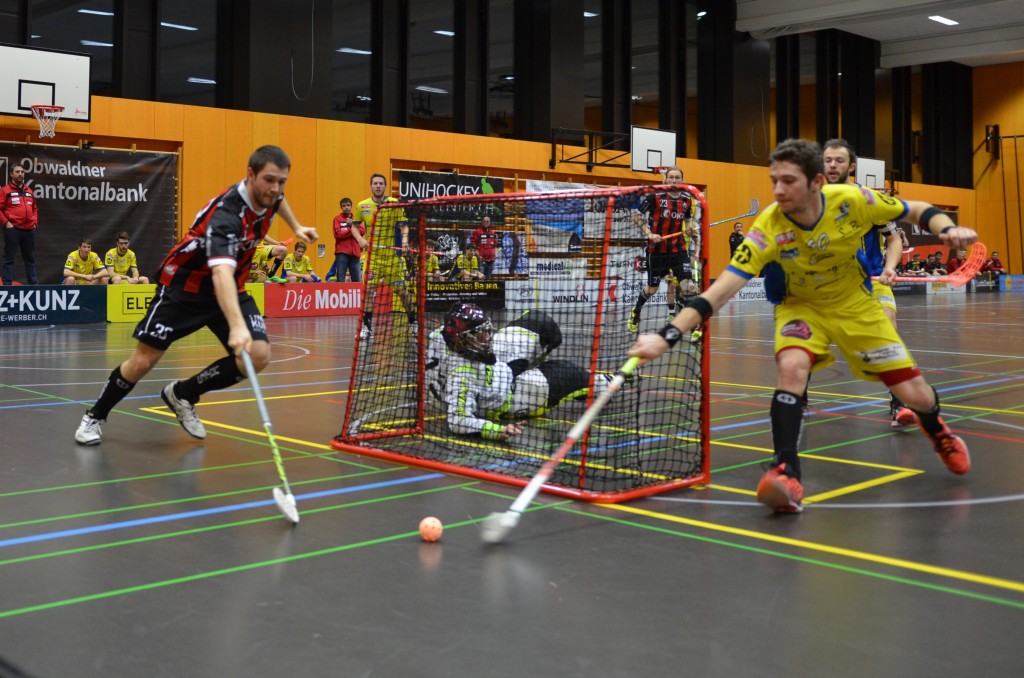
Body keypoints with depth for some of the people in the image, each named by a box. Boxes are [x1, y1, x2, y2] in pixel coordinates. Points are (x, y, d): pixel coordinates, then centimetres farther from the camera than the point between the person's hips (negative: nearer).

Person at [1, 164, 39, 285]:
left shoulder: (29, 191, 16)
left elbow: (35, 208, 24)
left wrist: (35, 221, 11)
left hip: (29, 230, 5)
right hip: (13, 229, -5)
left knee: (30, 258, 12)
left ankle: (34, 283, 18)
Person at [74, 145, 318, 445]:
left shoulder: (268, 194, -11)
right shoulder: (227, 214, -35)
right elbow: (221, 272, -52)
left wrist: (296, 227, 25)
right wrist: (236, 325, -65)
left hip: (230, 289, 6)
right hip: (184, 286, -6)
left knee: (259, 355, -14)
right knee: (142, 362, -3)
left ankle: (183, 394, 8)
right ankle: (95, 415, 26)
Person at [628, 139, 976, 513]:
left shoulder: (853, 200, -26)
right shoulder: (768, 228, -29)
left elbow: (919, 210, -8)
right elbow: (722, 289, -34)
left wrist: (948, 229, -30)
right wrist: (668, 336, -44)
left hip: (856, 305, 1)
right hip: (801, 306, -1)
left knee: (916, 395, 1)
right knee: (791, 366, -34)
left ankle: (937, 431, 39)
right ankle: (786, 473, -23)